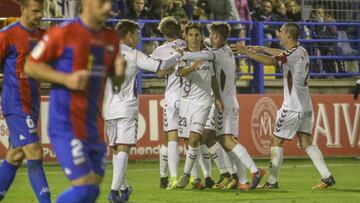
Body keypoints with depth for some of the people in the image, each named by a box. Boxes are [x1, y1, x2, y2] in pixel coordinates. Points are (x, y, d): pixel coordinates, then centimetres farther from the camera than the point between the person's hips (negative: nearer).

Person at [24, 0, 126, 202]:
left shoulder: (112, 38, 10)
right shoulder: (63, 33, -9)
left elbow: (117, 82, 20)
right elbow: (30, 66, -4)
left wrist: (119, 73, -4)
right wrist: (66, 79, -17)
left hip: (94, 127, 7)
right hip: (66, 125, -7)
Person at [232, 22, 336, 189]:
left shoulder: (293, 53, -15)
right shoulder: (302, 52, 13)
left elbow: (270, 61, -26)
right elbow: (281, 54, 32)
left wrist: (246, 52, -21)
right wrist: (261, 49, 35)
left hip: (293, 107, -8)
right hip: (306, 107, 8)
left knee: (277, 140, 1)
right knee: (305, 143, 7)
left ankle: (272, 181, 3)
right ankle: (327, 177, -2)